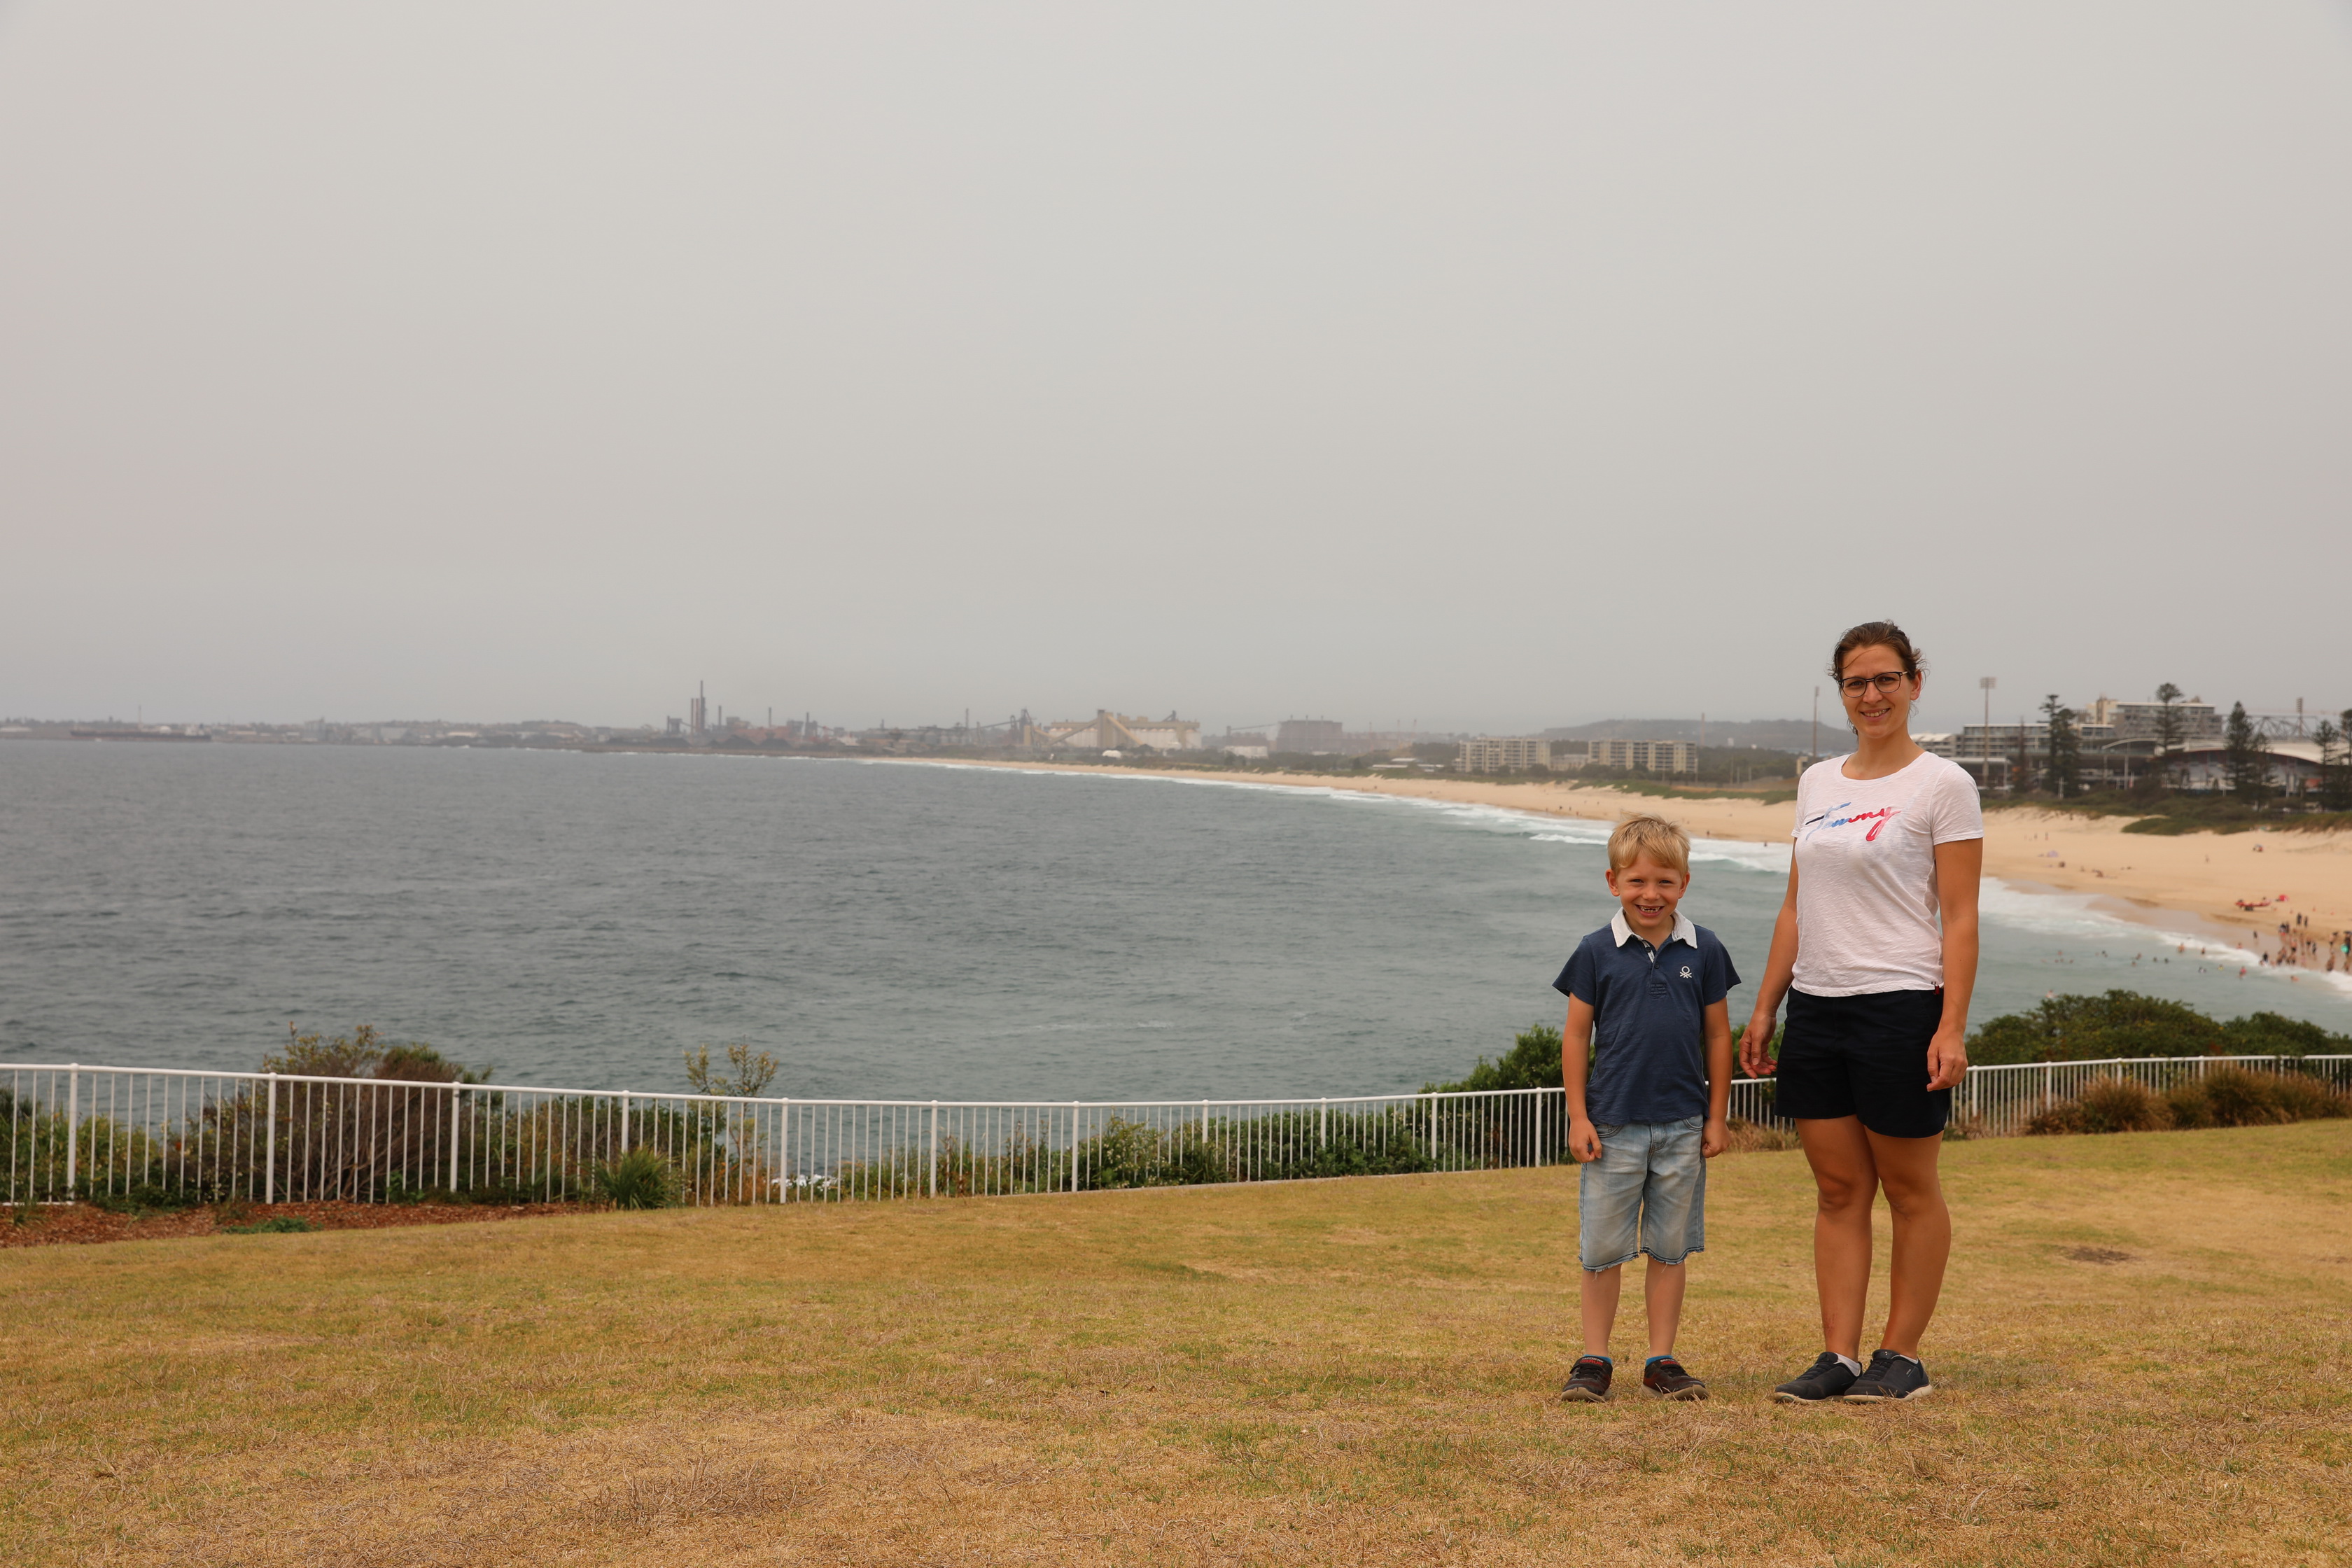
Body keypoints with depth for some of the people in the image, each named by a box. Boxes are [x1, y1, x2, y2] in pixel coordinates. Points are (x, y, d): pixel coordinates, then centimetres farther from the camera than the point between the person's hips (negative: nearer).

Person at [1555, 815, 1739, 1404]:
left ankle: (1662, 1361, 18)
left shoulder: (1704, 951, 2)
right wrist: (1578, 1116, -3)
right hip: (1612, 1125, -1)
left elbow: (1718, 1036, 8)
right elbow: (1576, 1037, 1)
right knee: (1602, 1249, 4)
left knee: (1670, 1248, 9)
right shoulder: (1597, 952, -3)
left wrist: (1717, 1115, 6)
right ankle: (1594, 1360, 14)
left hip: (1683, 1127, 1)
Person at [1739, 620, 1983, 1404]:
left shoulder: (1943, 785, -4)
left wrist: (1952, 1026, -16)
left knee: (1909, 1190, 5)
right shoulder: (1817, 782, 13)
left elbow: (1959, 919, -8)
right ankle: (1840, 1356, 12)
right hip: (1818, 1008, 6)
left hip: (1900, 1005, -6)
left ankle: (1901, 1357, 15)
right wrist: (1764, 1007, 12)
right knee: (1839, 1190, 8)